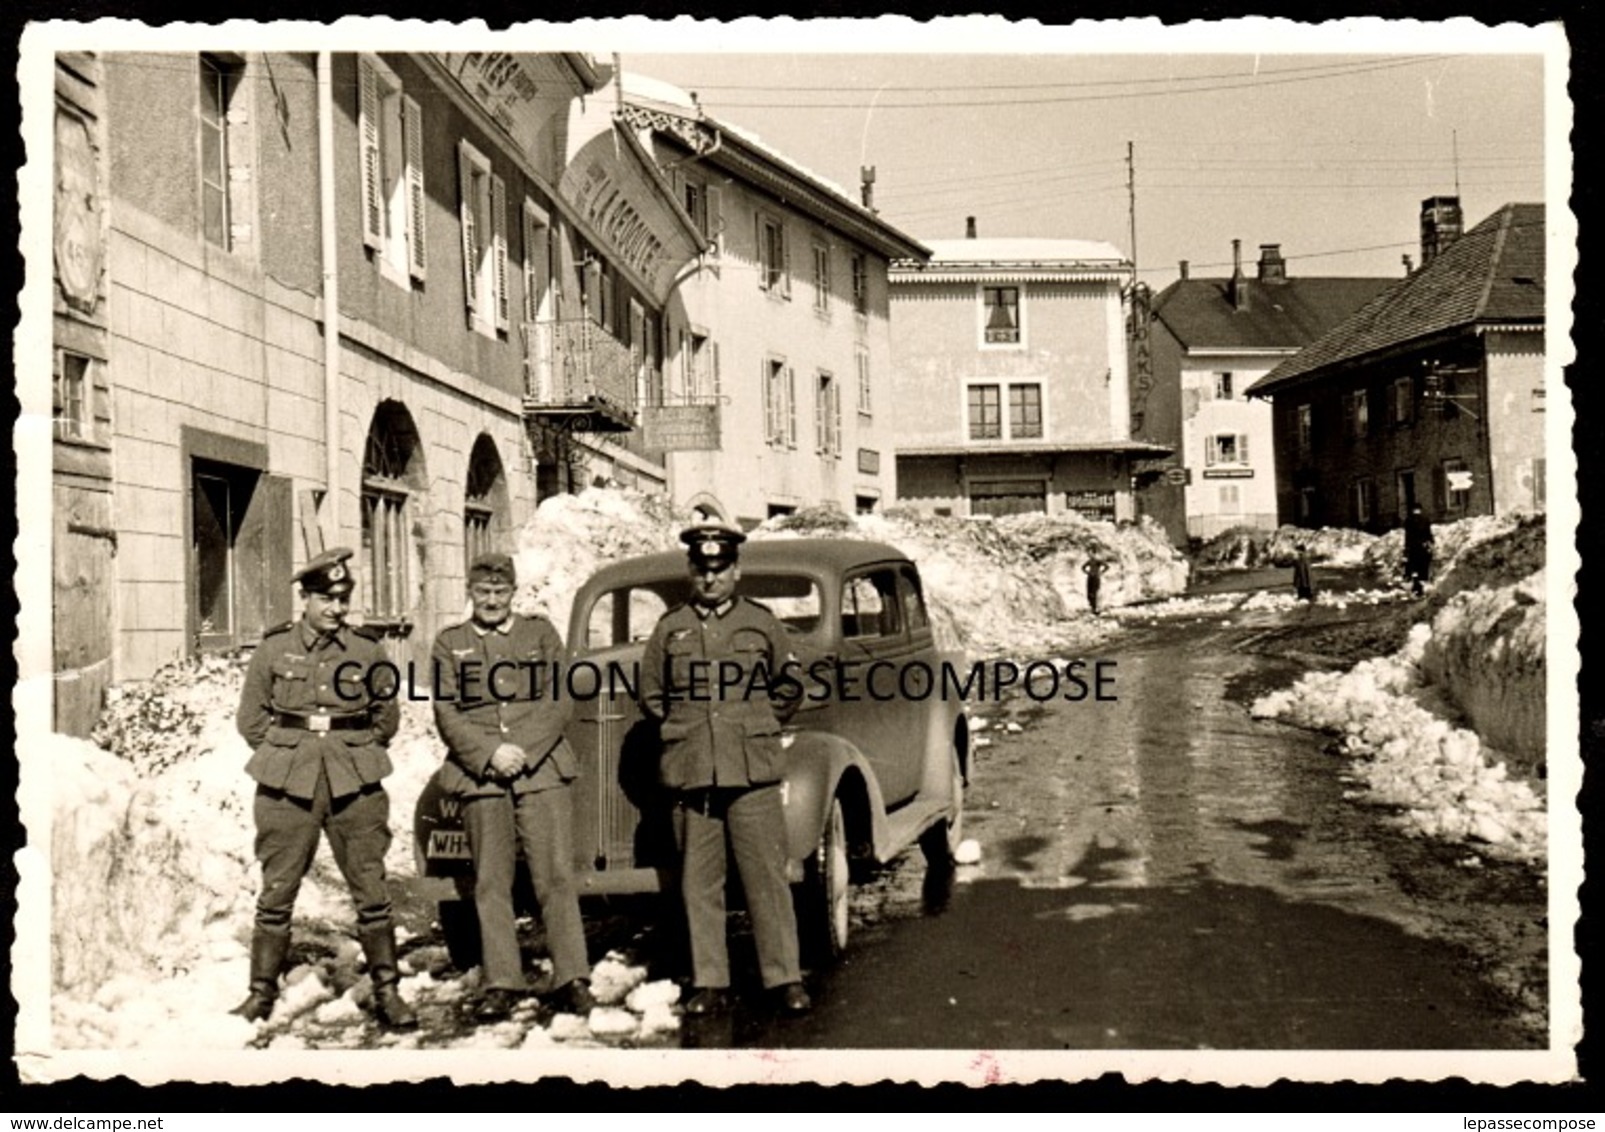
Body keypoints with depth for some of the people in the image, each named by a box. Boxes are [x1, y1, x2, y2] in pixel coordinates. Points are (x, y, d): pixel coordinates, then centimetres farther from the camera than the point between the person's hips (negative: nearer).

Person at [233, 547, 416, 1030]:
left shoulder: (368, 650, 4)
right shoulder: (274, 648, 2)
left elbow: (387, 716, 15)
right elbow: (250, 717, 9)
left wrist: (357, 756, 9)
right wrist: (287, 755, 5)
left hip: (356, 788, 1)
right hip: (288, 788, 0)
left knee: (371, 890, 2)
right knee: (277, 891, 4)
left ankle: (387, 992, 10)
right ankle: (262, 990, 17)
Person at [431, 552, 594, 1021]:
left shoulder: (541, 633, 13)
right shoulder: (449, 643, 12)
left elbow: (558, 703, 4)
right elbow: (447, 714, 3)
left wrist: (523, 750, -10)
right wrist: (490, 754, -11)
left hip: (542, 770, 0)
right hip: (480, 776, 1)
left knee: (556, 876, -5)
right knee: (491, 882, 1)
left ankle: (571, 979, 0)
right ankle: (501, 984, 7)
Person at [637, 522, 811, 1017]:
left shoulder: (762, 623, 7)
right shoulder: (670, 627, 10)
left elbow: (789, 689, 15)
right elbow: (651, 695, 19)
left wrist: (753, 725, 9)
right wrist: (683, 729, 10)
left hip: (753, 771, -1)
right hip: (689, 773, 1)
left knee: (767, 877, -2)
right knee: (698, 882, 4)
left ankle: (784, 979, 4)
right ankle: (709, 982, 11)